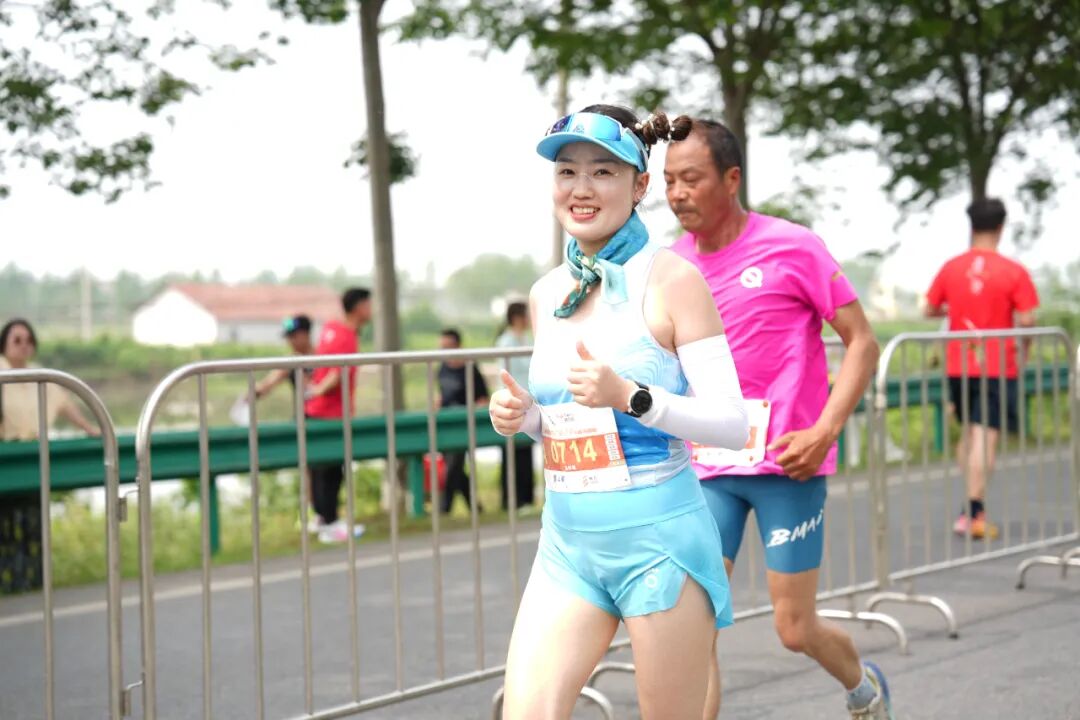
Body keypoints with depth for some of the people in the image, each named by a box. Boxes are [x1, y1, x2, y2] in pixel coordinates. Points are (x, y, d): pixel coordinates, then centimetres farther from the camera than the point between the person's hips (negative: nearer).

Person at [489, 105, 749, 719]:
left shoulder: (672, 280, -8)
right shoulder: (547, 293, 10)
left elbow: (733, 424, -11)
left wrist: (628, 396, -24)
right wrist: (522, 415, 1)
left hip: (658, 537, -5)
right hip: (568, 542, 5)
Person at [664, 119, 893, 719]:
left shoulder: (792, 247, -8)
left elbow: (862, 342, -6)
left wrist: (825, 431, -18)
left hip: (787, 463, -4)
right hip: (707, 467, 4)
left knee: (796, 630, 6)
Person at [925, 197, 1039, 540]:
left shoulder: (951, 268, 1)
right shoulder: (1013, 271, -10)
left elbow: (930, 310, 8)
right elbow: (1026, 320, -14)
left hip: (958, 366, 4)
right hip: (997, 367, -4)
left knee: (969, 433, 18)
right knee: (985, 437, -4)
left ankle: (972, 508, 18)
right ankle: (975, 513, -7)